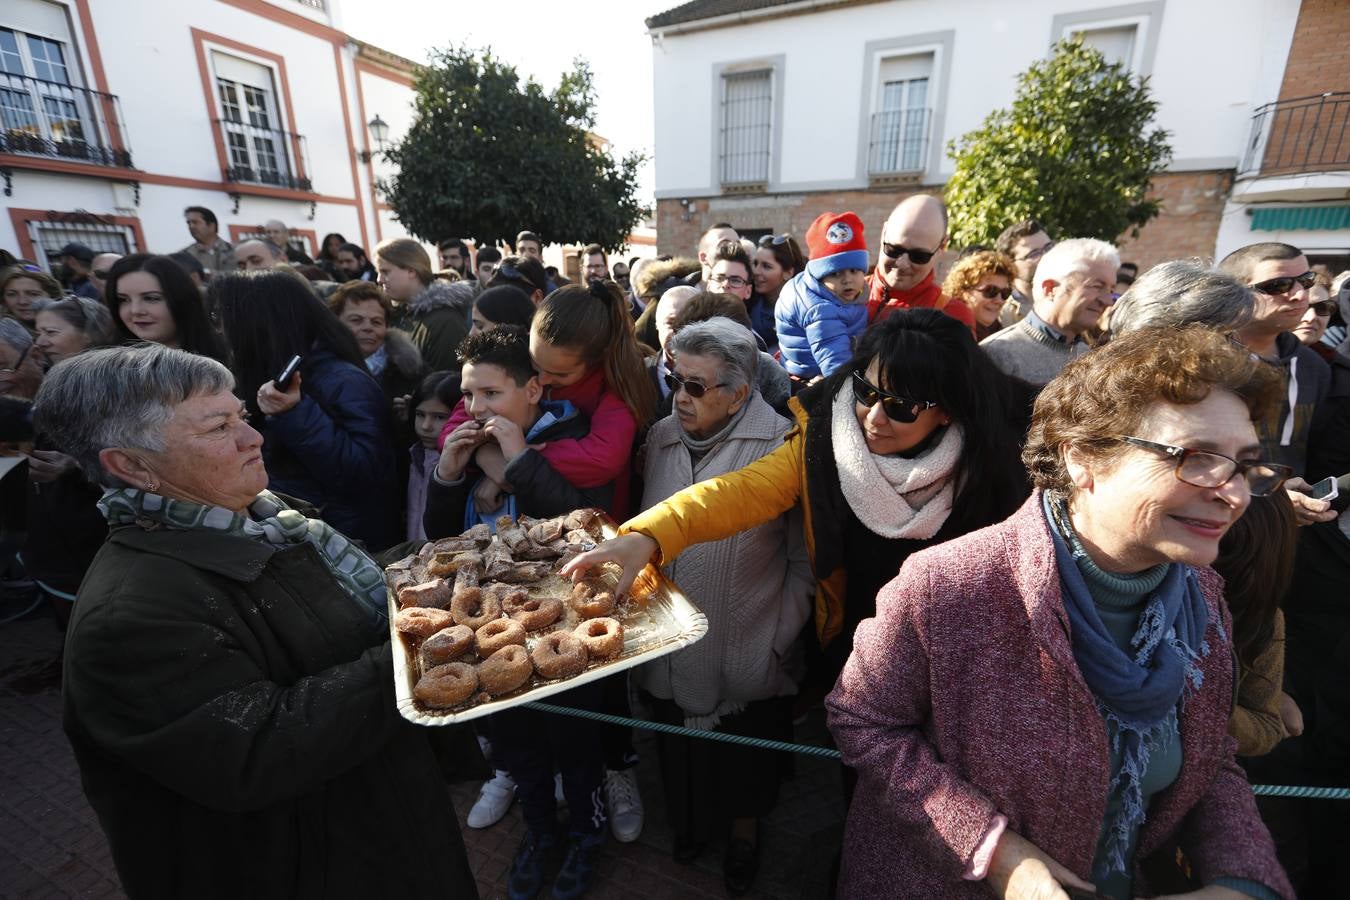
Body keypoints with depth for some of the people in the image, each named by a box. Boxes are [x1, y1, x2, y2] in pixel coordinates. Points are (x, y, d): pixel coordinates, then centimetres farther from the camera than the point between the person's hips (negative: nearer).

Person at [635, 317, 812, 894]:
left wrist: (781, 637, -10)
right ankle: (694, 820, 56)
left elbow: (806, 558, -13)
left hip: (747, 654, -4)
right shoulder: (661, 437, -2)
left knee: (745, 761, 21)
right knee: (683, 754, 25)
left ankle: (744, 830, 52)